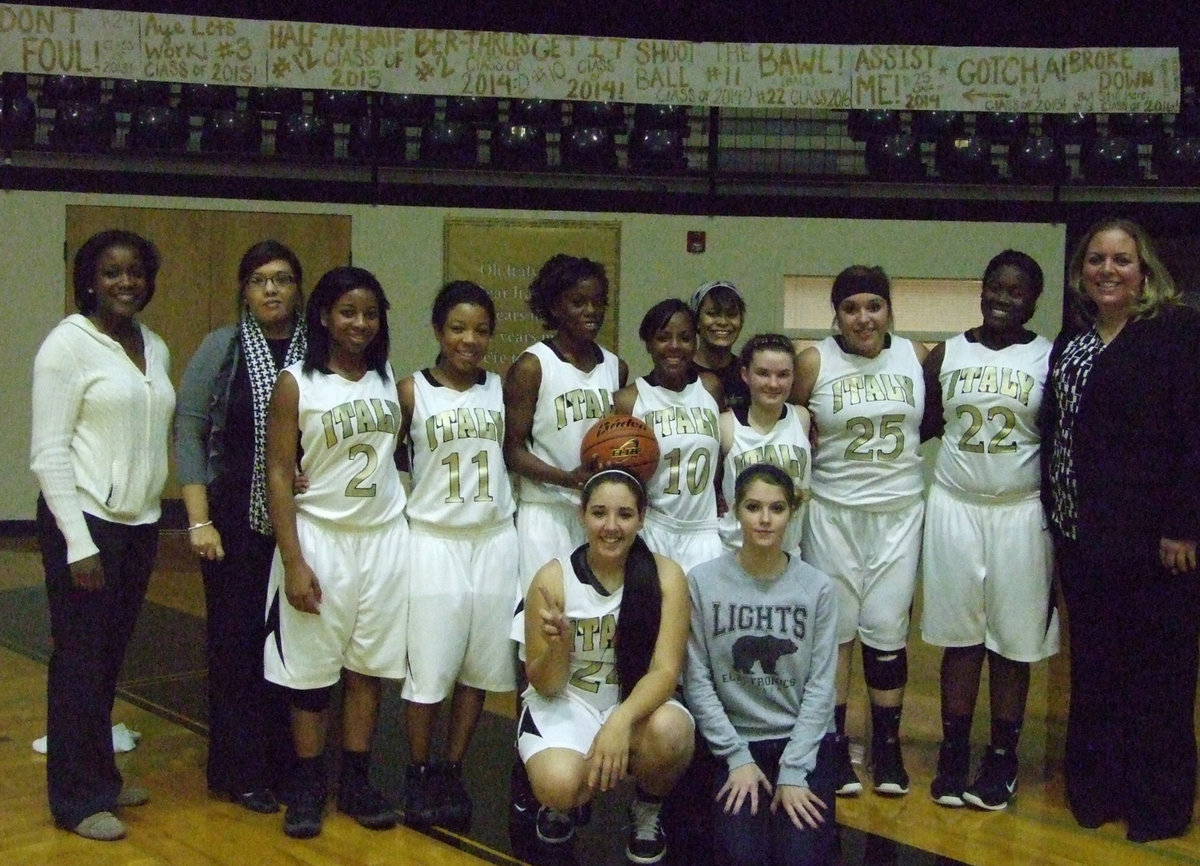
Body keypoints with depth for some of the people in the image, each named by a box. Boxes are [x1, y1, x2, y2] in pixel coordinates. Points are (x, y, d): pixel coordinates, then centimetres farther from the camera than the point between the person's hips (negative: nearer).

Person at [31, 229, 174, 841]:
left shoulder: (155, 349, 10)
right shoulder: (69, 342, -10)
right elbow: (48, 452, -12)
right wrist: (79, 543, -15)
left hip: (140, 524, 6)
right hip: (85, 521, -6)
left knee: (111, 658, 14)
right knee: (79, 662, 3)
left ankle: (102, 777, 28)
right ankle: (78, 799, 15)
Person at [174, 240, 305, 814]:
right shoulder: (221, 348, -2)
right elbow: (188, 433, -3)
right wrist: (199, 522, -8)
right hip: (236, 519, -1)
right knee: (236, 641, 4)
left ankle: (284, 763, 21)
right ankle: (240, 772, 18)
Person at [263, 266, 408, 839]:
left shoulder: (388, 379, 6)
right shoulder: (296, 384, -7)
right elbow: (278, 476, -9)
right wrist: (294, 562, -14)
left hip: (384, 538, 4)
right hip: (320, 539, -3)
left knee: (368, 667, 9)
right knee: (312, 671, 5)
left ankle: (357, 782, 22)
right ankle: (307, 788, 19)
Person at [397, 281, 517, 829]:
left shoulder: (501, 390, 5)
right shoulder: (411, 392, -3)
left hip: (495, 540, 3)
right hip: (434, 542, -3)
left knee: (480, 665, 8)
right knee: (429, 666, 2)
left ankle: (453, 774, 21)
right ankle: (419, 777, 19)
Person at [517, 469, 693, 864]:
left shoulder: (665, 575, -10)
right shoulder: (553, 578, -11)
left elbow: (666, 670, -16)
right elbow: (545, 687, -7)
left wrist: (622, 719, -36)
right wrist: (558, 645, -30)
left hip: (639, 707, 1)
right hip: (564, 705, -1)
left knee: (669, 731, -34)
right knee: (561, 785, -32)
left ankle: (647, 812, 1)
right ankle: (558, 803, 9)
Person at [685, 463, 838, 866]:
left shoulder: (817, 587, -1)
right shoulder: (702, 582, -5)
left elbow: (820, 686, -4)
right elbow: (697, 681, -5)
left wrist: (793, 772, -11)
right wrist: (737, 758, -9)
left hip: (804, 740, 1)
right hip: (734, 739, -1)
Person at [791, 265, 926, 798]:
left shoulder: (917, 356, 2)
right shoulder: (814, 361, -4)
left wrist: (900, 446, 4)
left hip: (899, 512, 1)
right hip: (833, 512, -1)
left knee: (888, 629, 4)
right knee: (834, 628, 4)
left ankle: (887, 745, 17)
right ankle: (834, 745, 15)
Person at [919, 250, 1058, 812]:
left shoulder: (1049, 358, 0)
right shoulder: (945, 355, 5)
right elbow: (922, 426, 9)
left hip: (1021, 512, -1)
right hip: (955, 508, 1)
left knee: (1013, 639, 6)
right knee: (959, 636, 8)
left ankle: (1002, 758, 18)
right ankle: (954, 754, 17)